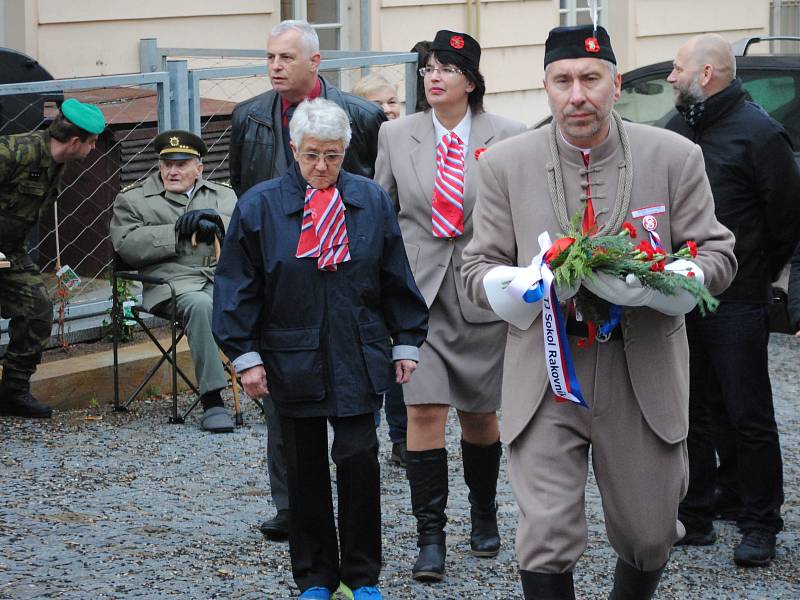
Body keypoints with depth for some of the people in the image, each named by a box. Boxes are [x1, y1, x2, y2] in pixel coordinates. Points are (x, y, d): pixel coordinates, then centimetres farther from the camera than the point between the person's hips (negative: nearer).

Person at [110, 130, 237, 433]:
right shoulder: (132, 199, 17)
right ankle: (212, 401, -37)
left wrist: (217, 222, -4)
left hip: (224, 275, 3)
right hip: (174, 280, -3)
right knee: (200, 304, -38)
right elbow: (127, 244, 1)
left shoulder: (222, 194, 26)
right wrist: (177, 231, -5)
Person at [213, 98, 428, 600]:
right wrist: (246, 356, -4)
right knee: (306, 469, 7)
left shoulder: (372, 201, 3)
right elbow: (238, 289, 0)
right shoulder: (260, 205, -2)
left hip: (359, 359, 0)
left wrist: (407, 343, 7)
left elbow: (397, 281, 9)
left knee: (359, 459, -6)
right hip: (294, 362, 0)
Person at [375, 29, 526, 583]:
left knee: (479, 414, 12)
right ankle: (431, 540, -5)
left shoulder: (506, 137, -2)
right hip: (417, 288, 0)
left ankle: (484, 514, 35)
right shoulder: (396, 136, 3)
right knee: (424, 411, -9)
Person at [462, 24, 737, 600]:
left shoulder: (675, 157, -1)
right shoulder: (506, 163, 1)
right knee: (546, 539, -9)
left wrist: (652, 285, -18)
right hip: (545, 378, -1)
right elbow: (479, 268, 4)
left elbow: (717, 253, 2)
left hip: (643, 376, 1)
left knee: (649, 537, 13)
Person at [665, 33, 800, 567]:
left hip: (736, 304, -7)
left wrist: (757, 278, 3)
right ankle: (695, 518, 21)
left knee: (749, 417, -1)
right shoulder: (676, 131, 11)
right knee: (689, 413, 12)